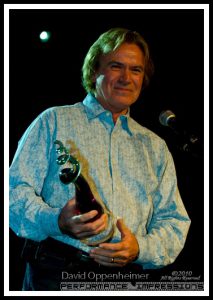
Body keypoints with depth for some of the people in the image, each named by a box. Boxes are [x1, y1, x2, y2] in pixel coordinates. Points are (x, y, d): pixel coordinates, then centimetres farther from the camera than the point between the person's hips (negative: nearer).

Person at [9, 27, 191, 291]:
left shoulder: (155, 147, 22)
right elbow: (16, 190, 3)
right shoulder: (55, 121, 11)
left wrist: (140, 248, -5)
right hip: (58, 271, -3)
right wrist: (58, 221, -17)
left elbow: (174, 220, 17)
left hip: (128, 274, 4)